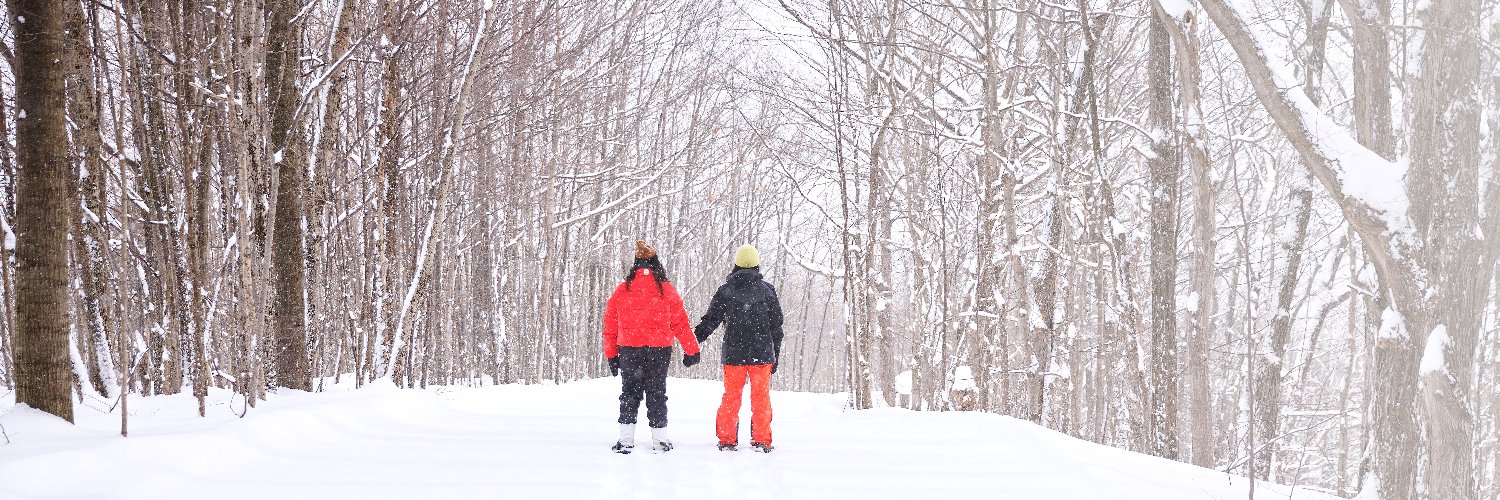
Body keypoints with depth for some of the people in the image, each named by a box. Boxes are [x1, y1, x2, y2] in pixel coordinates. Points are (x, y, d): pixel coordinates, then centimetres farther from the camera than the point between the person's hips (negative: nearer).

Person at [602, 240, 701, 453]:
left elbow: (610, 325, 6)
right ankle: (659, 438, 10)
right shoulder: (667, 290, -1)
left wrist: (611, 355, 13)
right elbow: (680, 323, 0)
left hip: (628, 348, 1)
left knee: (630, 392, 9)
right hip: (660, 348, -1)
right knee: (656, 392, 8)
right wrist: (691, 350, 6)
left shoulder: (622, 290, 4)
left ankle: (625, 438, 3)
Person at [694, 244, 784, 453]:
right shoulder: (767, 290, 2)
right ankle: (761, 441, 4)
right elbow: (776, 326, 4)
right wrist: (775, 355, 11)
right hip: (762, 353, -1)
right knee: (761, 398, 5)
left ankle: (727, 441, 8)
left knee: (730, 396, 8)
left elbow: (710, 320, 3)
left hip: (733, 353, 1)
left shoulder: (725, 291, 2)